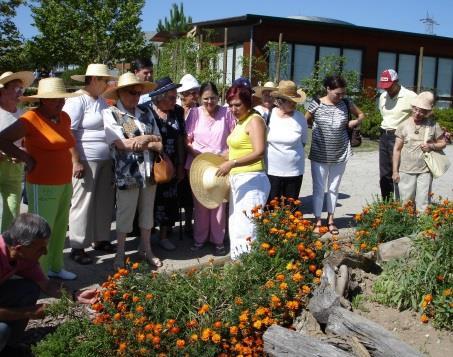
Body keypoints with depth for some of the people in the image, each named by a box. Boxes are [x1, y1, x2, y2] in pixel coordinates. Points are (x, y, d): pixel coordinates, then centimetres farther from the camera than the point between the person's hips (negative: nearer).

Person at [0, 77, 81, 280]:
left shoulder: (64, 118, 8)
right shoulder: (31, 119, -13)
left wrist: (76, 162, 15)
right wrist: (25, 157, -13)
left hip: (64, 184, 7)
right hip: (43, 186, -7)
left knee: (60, 229, 16)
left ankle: (55, 267, 31)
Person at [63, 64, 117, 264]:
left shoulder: (101, 101, 16)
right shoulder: (77, 100, -10)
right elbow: (68, 133, -16)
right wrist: (76, 161, -20)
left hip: (105, 161, 8)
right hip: (86, 161, -8)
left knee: (104, 202, 12)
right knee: (83, 203, -3)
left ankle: (100, 239, 25)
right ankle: (77, 247, 4)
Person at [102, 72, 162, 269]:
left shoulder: (146, 115, 10)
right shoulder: (110, 114, -4)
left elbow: (159, 144, 7)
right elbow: (120, 143, -14)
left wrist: (140, 141, -13)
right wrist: (150, 139, -8)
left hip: (149, 171, 5)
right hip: (127, 174, -5)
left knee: (147, 212, 14)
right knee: (125, 214, 4)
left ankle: (147, 250, 29)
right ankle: (120, 253, 19)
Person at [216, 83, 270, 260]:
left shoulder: (254, 120, -11)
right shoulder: (239, 122, 16)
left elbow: (259, 152, -23)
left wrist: (232, 163, -29)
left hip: (251, 180, -9)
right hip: (237, 179, 10)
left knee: (246, 226, -12)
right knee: (236, 224, 13)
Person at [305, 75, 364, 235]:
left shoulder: (346, 103, 0)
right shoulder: (316, 104, -9)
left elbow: (361, 115, 15)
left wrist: (355, 122, -5)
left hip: (340, 154, 3)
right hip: (319, 154, -3)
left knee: (334, 188, 14)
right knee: (319, 189, 3)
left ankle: (330, 219, 27)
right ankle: (318, 221, 15)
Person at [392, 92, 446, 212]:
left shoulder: (433, 125, -1)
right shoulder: (404, 125, -2)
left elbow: (442, 143, 11)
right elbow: (397, 149, 1)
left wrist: (431, 146, -11)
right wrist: (395, 171, 0)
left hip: (425, 171, 0)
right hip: (406, 171, 0)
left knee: (423, 203, 3)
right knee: (406, 201, 6)